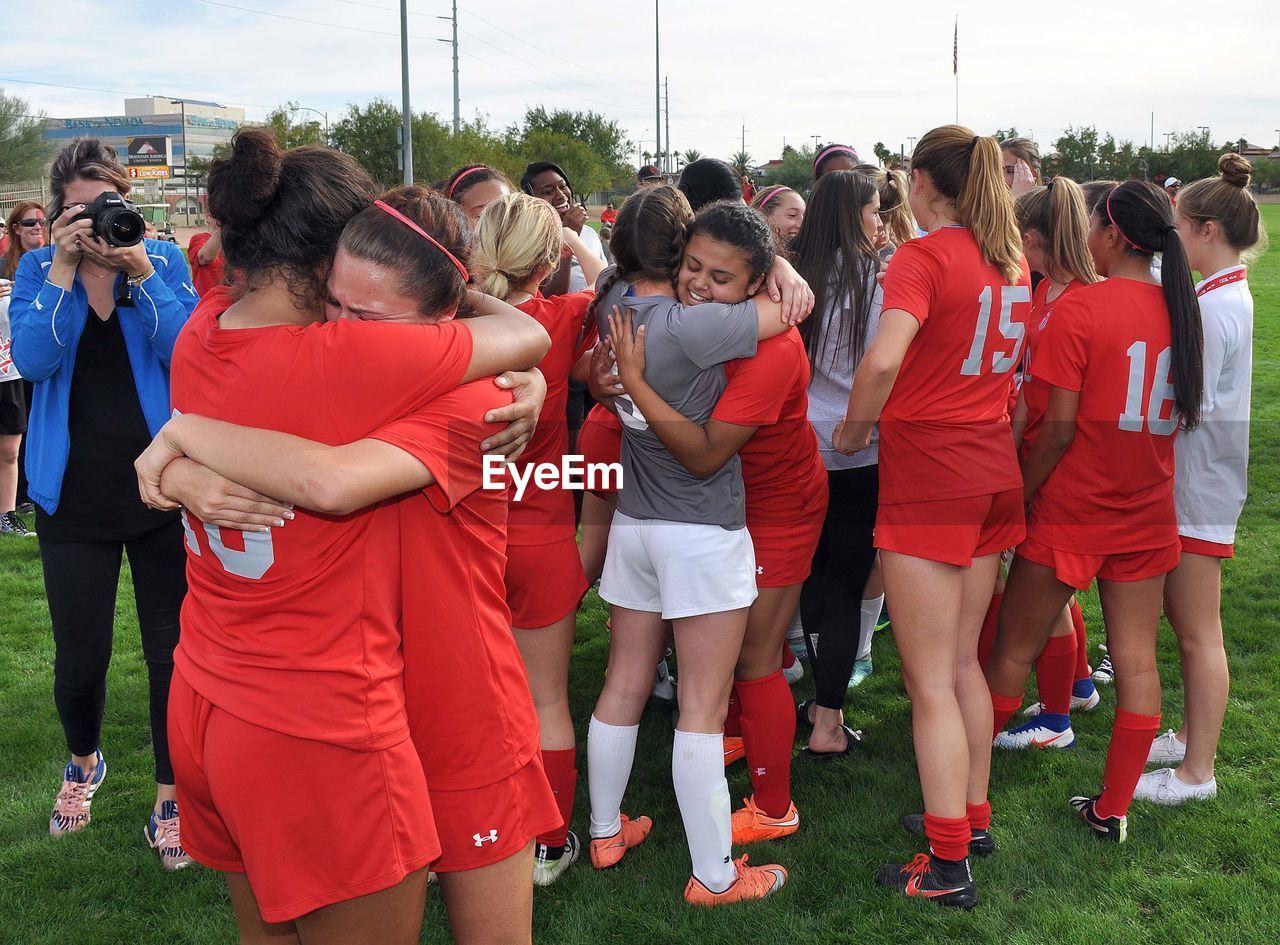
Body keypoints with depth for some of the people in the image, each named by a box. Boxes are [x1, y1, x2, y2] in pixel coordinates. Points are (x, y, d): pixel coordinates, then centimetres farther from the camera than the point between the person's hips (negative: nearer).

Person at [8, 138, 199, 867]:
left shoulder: (166, 261, 0)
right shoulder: (38, 269, 2)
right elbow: (33, 359, -14)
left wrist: (141, 273, -22)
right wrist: (65, 269, -20)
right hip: (74, 496, 1)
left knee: (174, 651, 2)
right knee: (80, 658, 7)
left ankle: (172, 796, 21)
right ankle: (85, 762, 39)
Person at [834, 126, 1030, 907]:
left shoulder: (923, 257, -15)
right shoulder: (1012, 261, 9)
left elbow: (884, 359, -30)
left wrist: (854, 430, -16)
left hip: (928, 476, -8)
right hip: (995, 471, 8)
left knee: (930, 679, 0)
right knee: (963, 660, 20)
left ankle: (949, 865, 7)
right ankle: (973, 814, 32)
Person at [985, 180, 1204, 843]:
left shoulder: (1079, 308, -17)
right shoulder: (1182, 309, 1)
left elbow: (1058, 427, -17)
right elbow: (1180, 413, 11)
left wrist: (1021, 495, -6)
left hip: (1072, 510, -5)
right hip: (1148, 514, 5)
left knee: (1015, 647, 9)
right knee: (1137, 658, 8)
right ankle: (1112, 808, 18)